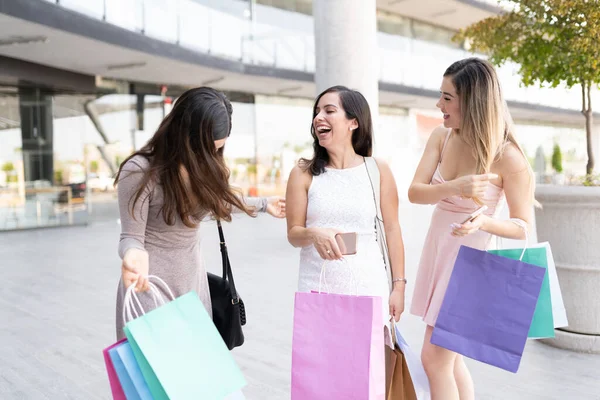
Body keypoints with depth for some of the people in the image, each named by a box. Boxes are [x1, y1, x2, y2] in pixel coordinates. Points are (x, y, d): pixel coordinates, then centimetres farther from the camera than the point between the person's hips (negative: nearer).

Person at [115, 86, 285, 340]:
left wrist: (263, 204, 30)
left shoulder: (204, 165, -1)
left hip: (193, 281, 6)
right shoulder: (139, 171, -20)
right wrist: (134, 255, -39)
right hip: (152, 287, -6)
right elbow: (131, 237, -15)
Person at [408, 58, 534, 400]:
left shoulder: (507, 157, -19)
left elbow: (524, 227, -13)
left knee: (435, 359, -3)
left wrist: (483, 222, -32)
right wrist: (456, 187, -31)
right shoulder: (442, 138, -3)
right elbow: (415, 193, -12)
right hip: (438, 251, 6)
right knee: (450, 357, 17)